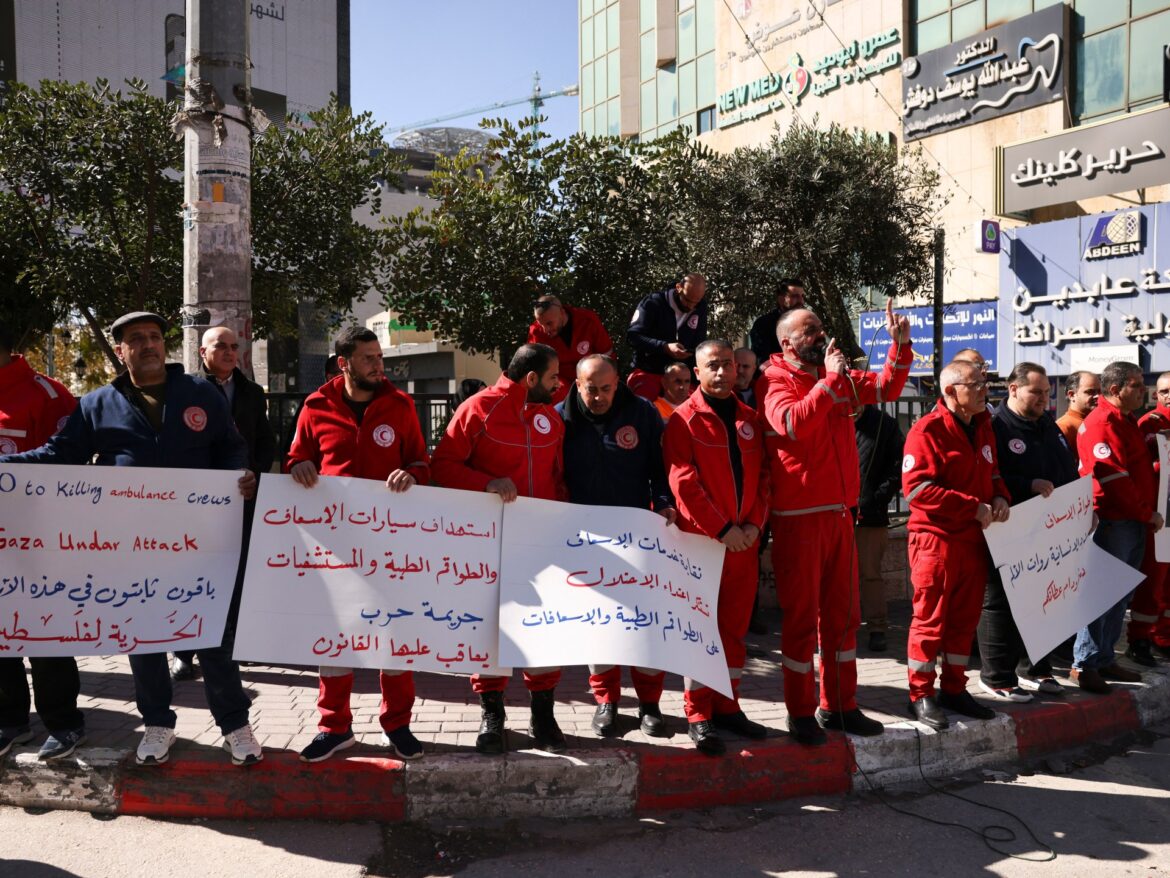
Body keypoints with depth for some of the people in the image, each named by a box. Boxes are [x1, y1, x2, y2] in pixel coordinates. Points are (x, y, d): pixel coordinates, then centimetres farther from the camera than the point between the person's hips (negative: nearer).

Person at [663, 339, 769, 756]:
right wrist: (722, 529, -16)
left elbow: (762, 476, 11)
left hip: (745, 542, 5)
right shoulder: (684, 420, -5)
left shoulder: (750, 420, 12)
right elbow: (684, 483, -13)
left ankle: (727, 707, 24)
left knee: (734, 628, 12)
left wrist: (754, 523, -3)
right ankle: (698, 716, 9)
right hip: (701, 539, -5)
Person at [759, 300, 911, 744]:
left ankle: (839, 706, 26)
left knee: (842, 614, 13)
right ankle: (801, 713, 12)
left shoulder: (840, 377, 12)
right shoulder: (775, 381, -8)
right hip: (797, 518, -7)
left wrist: (900, 344, 3)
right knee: (801, 616, 1)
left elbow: (887, 387, 16)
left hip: (839, 514, 7)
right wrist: (829, 380, -21)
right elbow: (793, 423, -26)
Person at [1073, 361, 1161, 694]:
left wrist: (1149, 512, 12)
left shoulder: (1127, 422, 18)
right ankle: (1085, 664, 4)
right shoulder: (1100, 423, -14)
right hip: (1112, 522, -10)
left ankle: (1105, 659, 24)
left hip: (1134, 523, 10)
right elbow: (1113, 478, -20)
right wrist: (1147, 513, -13)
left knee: (1121, 594, 14)